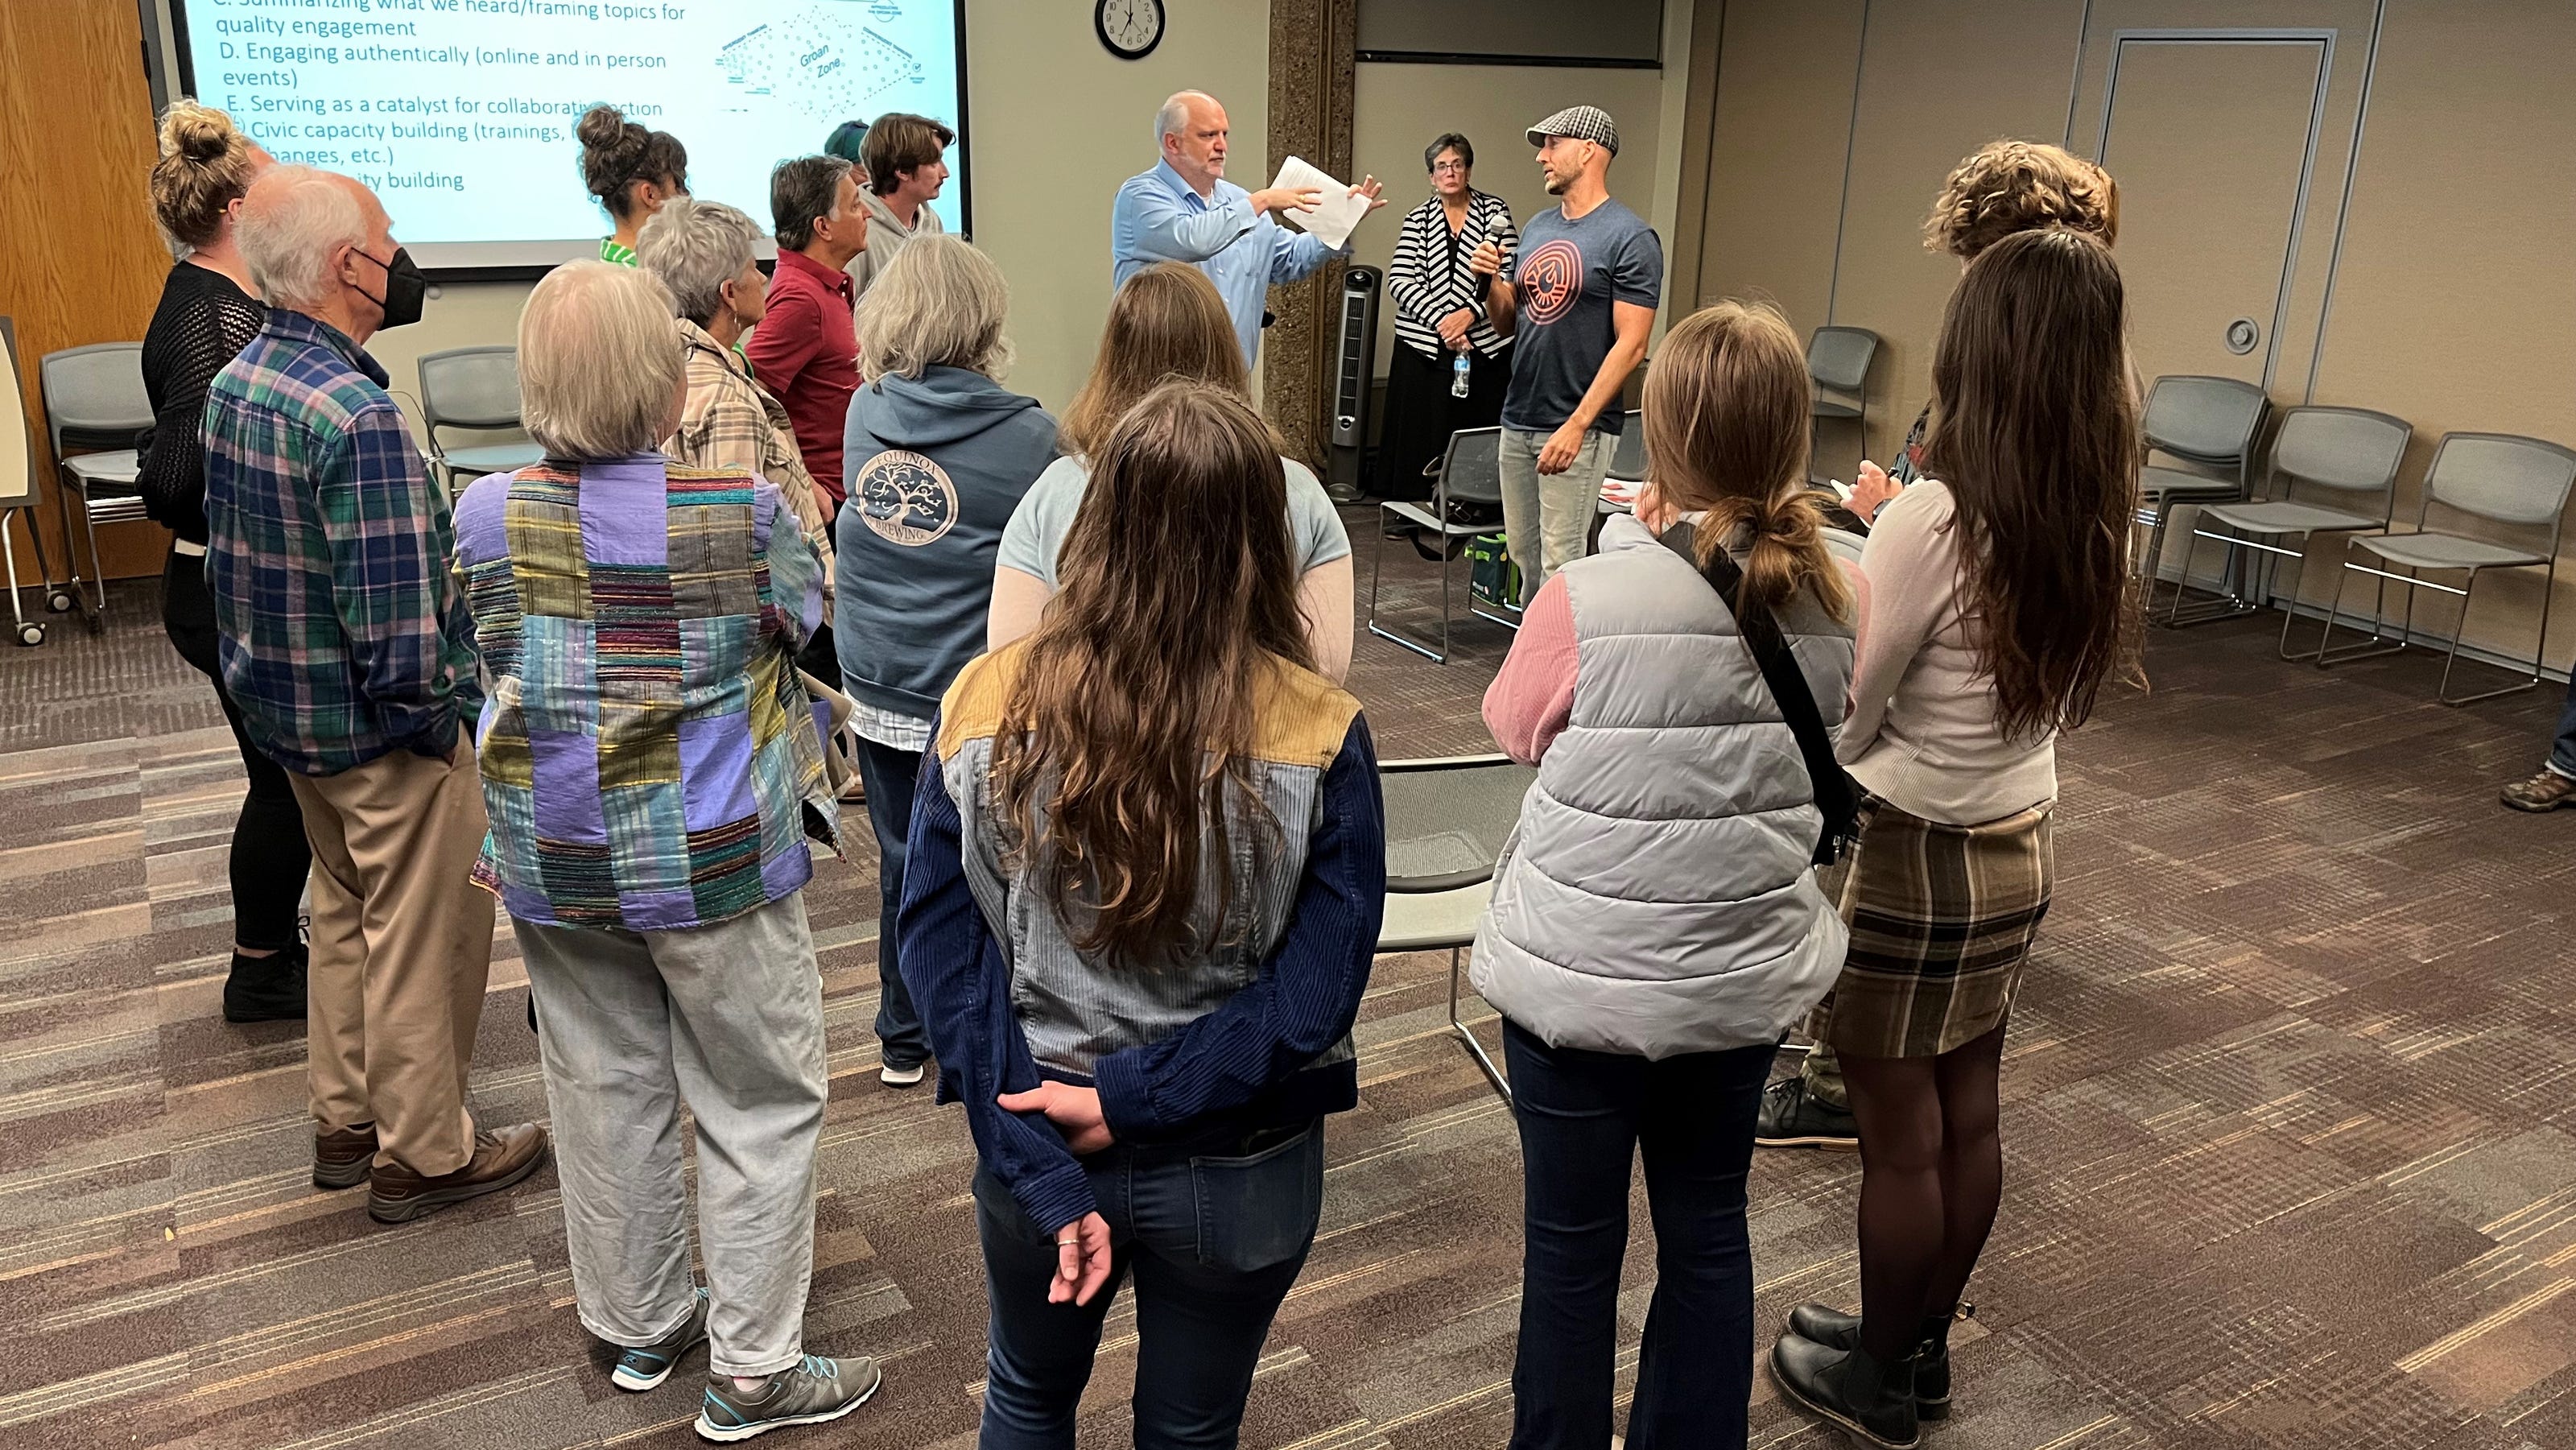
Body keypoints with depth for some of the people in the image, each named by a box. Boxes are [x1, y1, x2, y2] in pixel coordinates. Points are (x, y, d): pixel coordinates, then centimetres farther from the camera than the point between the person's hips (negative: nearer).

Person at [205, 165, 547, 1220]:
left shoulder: (233, 383, 2)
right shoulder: (357, 416, -27)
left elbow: (226, 557, 11)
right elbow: (396, 620, -29)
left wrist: (269, 674, 18)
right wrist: (436, 716, -15)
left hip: (284, 709, 9)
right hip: (384, 732, -9)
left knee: (345, 915, 23)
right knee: (422, 938, 7)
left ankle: (346, 1121, 38)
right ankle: (424, 1153, 22)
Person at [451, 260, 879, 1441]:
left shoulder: (484, 516, -7)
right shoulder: (741, 511, -19)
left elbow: (495, 663, 8)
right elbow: (807, 618, 0)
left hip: (554, 863, 5)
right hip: (709, 860, -4)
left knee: (605, 1092, 19)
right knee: (762, 1105, 10)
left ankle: (638, 1323, 37)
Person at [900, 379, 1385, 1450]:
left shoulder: (986, 707, -16)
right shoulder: (1321, 738, -21)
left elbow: (941, 950, -15)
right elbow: (1314, 995, -21)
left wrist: (1042, 1172, -14)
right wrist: (1132, 1102, -17)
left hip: (1033, 1138, 2)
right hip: (1234, 1172, -1)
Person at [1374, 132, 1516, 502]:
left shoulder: (1495, 211, 5)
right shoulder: (1417, 219, 8)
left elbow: (1512, 275, -2)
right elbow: (1399, 281, -2)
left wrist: (1470, 313, -14)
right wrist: (1440, 319, -14)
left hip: (1484, 347, -1)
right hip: (1423, 347, 1)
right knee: (1419, 440, 1)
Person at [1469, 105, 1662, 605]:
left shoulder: (1630, 238, -10)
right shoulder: (1538, 227, 14)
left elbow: (1631, 345, -15)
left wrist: (1576, 426, -22)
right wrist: (1490, 281, -2)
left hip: (1578, 430, -7)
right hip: (1517, 422, 7)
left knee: (1560, 562, -7)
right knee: (1524, 554, 13)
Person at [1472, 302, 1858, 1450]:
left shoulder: (1588, 600, -23)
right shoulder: (1835, 600, -9)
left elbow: (1513, 729, -3)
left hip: (1584, 978, -4)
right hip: (1746, 973, 4)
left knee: (1573, 1247, 14)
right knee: (1707, 1230, 21)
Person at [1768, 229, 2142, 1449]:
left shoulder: (1931, 520, -25)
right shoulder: (2094, 519, -3)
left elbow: (1836, 723, -18)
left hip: (1914, 858, -7)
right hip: (2021, 847, 7)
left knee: (1899, 1137, 10)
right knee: (1966, 1118, 20)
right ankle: (1922, 1345, 39)